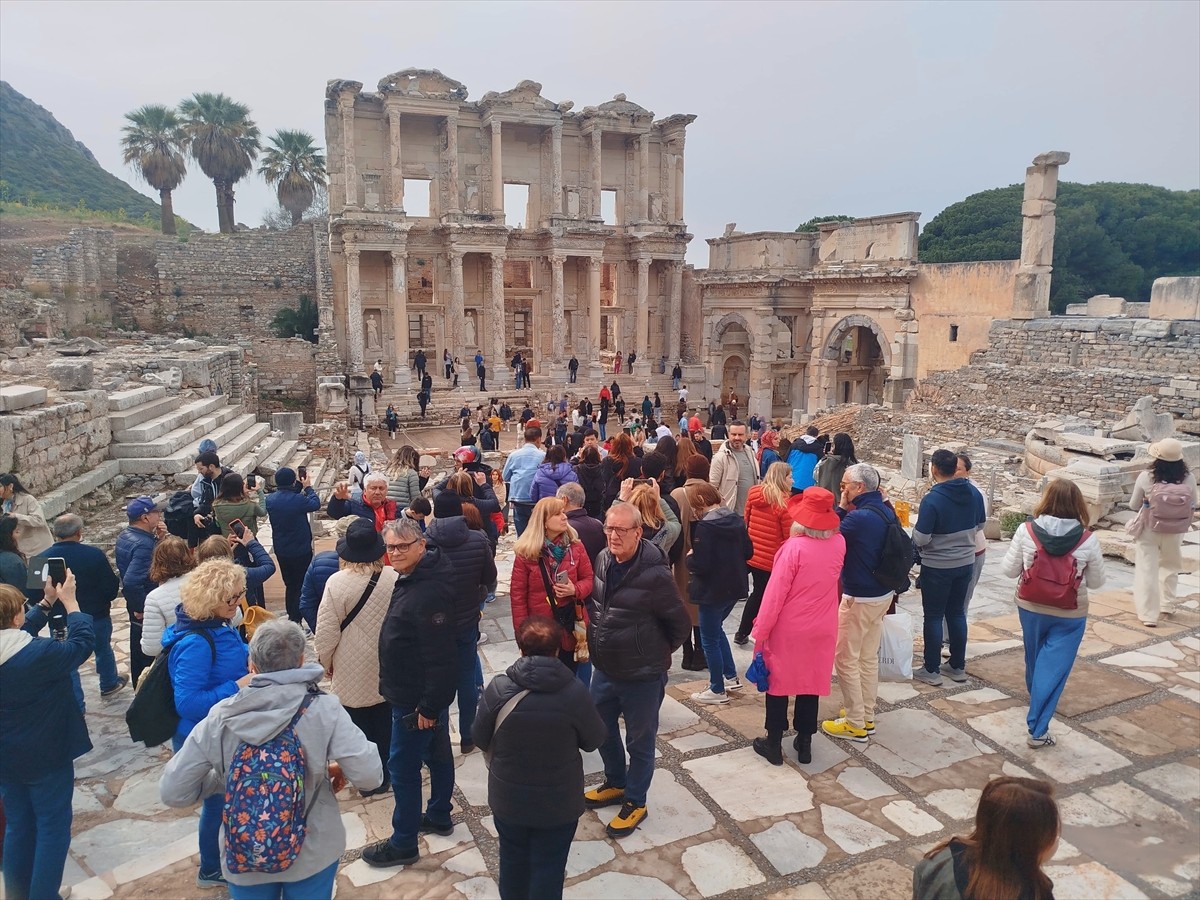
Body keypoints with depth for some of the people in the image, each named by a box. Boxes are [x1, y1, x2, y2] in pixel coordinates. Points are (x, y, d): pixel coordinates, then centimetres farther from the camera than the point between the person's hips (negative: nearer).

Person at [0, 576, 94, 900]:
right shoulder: (39, 653, -29)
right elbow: (83, 643, -15)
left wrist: (47, 602, 9)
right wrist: (69, 601, -7)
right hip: (46, 756, -7)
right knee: (53, 827, 10)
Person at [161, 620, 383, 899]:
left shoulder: (219, 718, -15)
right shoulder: (323, 709, -21)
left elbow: (172, 792, -10)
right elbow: (368, 775, -25)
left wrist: (219, 779, 7)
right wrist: (339, 769, -5)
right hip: (311, 854, -1)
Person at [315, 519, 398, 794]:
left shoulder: (337, 582, -21)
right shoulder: (394, 578, -15)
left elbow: (326, 632, -14)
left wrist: (326, 661, 5)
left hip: (353, 671, -3)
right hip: (386, 667, 3)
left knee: (360, 723, 13)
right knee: (384, 722, 19)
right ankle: (384, 774, 33)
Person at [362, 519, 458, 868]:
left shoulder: (429, 592, -30)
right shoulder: (413, 577, 4)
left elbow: (439, 655, -30)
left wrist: (428, 707, -24)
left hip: (417, 699, -10)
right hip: (425, 693, 10)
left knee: (403, 767, 3)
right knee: (437, 753, 22)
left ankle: (403, 843, 18)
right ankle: (438, 816, 40)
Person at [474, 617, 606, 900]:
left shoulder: (498, 688, -18)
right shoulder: (574, 692, -20)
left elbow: (480, 740, -5)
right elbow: (594, 740, -6)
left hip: (508, 797, 2)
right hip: (559, 802, -2)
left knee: (513, 858, 25)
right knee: (549, 865, 17)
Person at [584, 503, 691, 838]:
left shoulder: (654, 574, -25)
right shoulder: (604, 560, -5)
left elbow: (680, 624, -14)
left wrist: (656, 653, -1)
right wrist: (597, 639, 10)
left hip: (642, 676, -7)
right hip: (604, 669, 7)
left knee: (639, 741, 14)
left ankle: (635, 803, 36)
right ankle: (616, 784, 49)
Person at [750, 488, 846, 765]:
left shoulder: (795, 547, -23)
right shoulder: (839, 543, -6)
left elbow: (775, 593, -20)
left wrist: (760, 631, -12)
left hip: (788, 630, -4)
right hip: (822, 629, 5)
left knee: (778, 683, 11)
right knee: (811, 683, 17)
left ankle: (774, 744, 22)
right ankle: (804, 743, 27)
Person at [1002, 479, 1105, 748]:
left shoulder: (1026, 531, -15)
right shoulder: (1088, 539, -16)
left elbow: (1010, 571, -6)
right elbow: (1096, 582, -3)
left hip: (1030, 608, 2)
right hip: (1070, 615, -2)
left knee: (1034, 658, 25)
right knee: (1053, 668, 5)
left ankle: (1035, 694, 51)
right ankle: (1037, 730, 5)